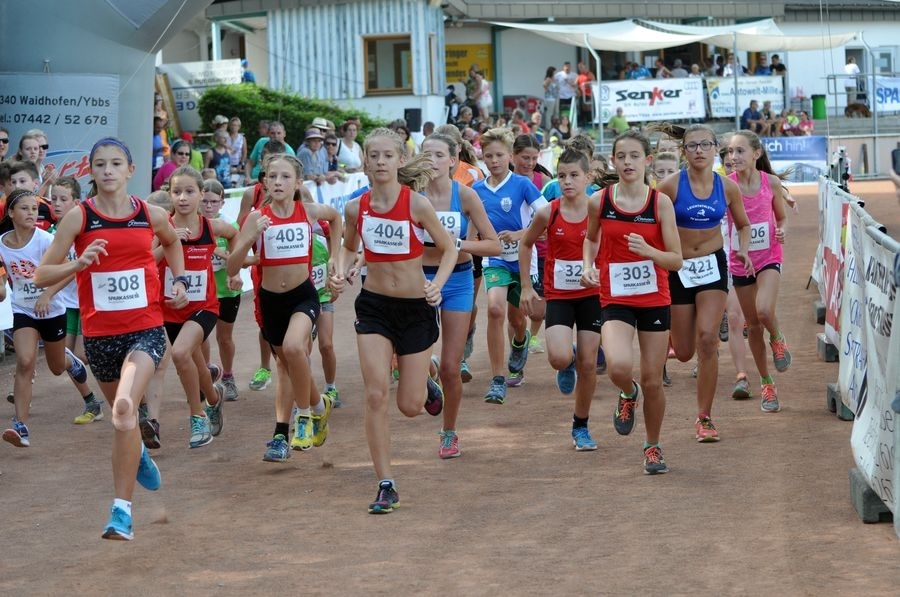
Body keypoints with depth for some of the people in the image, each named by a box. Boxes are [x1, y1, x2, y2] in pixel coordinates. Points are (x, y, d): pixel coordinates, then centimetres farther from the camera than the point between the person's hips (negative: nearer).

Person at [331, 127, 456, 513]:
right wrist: (342, 272, -3)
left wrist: (437, 285, -18)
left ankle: (424, 384, 42)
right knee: (376, 396, -10)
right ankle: (386, 485, -2)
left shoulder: (416, 204, -13)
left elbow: (449, 249, -2)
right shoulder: (356, 208, -3)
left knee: (410, 406, 3)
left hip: (416, 307, -2)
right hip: (374, 306, 2)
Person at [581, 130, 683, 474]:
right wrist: (588, 265, -1)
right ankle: (629, 395, 11)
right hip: (615, 300, 0)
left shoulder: (660, 203, -7)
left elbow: (676, 261, -6)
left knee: (653, 381, 5)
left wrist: (648, 251, -25)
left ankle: (653, 446, 29)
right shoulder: (599, 201, -4)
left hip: (655, 300, 0)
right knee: (618, 366, -26)